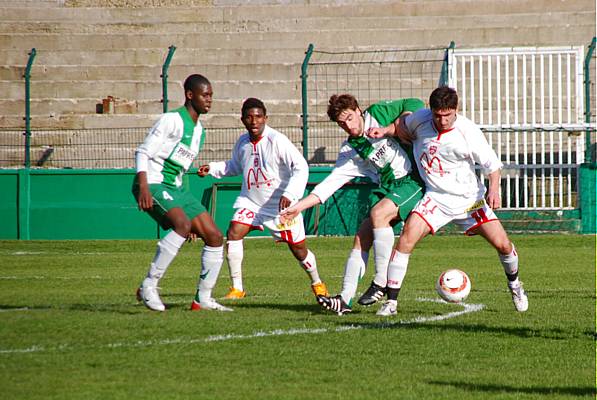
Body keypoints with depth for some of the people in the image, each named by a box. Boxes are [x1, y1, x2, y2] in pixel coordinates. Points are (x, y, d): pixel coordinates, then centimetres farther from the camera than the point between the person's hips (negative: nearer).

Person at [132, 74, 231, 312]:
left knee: (215, 237, 2)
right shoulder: (172, 120, -9)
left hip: (176, 187, 9)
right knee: (183, 225, -33)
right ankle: (149, 286, -26)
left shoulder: (199, 131, 18)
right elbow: (143, 152, -14)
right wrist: (143, 187, -28)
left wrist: (191, 211, 26)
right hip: (153, 184, -9)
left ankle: (203, 299, 12)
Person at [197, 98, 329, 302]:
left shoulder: (277, 141, -19)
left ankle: (317, 283, 35)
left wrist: (289, 194, -36)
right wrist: (212, 168, 8)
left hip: (281, 205, -4)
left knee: (298, 250, 6)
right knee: (233, 233, -17)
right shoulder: (242, 142, 1)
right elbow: (235, 166, 22)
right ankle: (237, 288, -8)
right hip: (250, 201, 4)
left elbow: (301, 167, -25)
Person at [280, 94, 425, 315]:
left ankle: (382, 282, -20)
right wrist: (300, 206, -3)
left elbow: (414, 104, -4)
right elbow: (331, 182, 5)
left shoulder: (378, 114, -2)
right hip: (387, 187, 6)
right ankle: (345, 299, -2)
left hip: (412, 179, -6)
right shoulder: (350, 151, 8)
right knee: (362, 237, -3)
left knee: (378, 213, -27)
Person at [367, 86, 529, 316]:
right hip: (436, 198, 1)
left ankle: (514, 284, 30)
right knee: (406, 240, -19)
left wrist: (494, 189, -25)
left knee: (502, 245, -3)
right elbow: (403, 126, 16)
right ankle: (391, 301, -14)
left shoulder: (468, 131, -18)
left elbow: (492, 163, -10)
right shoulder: (421, 119, -9)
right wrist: (385, 131, -2)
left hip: (469, 198, -1)